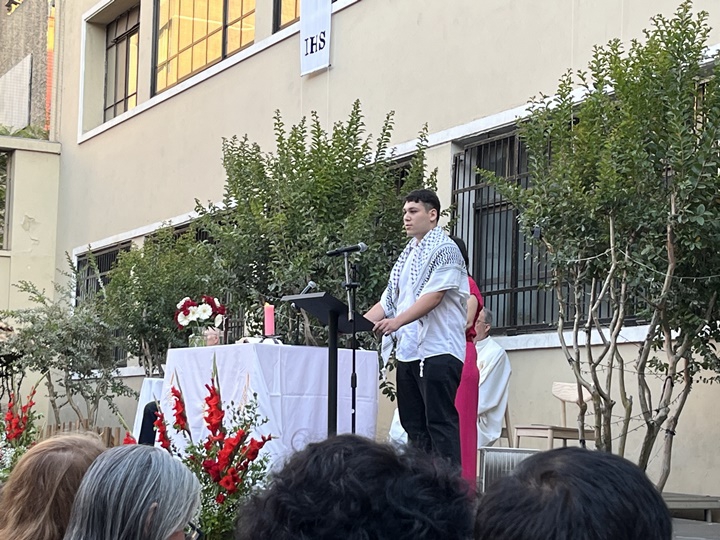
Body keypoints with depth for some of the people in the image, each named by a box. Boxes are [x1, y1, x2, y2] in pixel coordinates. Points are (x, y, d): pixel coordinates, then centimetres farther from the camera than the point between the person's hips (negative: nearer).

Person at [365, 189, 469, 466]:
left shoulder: (445, 250, -4)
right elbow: (388, 301, 20)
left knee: (441, 424, -10)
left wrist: (397, 321, -30)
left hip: (438, 350, -9)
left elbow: (433, 296, -18)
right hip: (408, 351, 9)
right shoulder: (408, 255, 21)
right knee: (414, 427, 9)